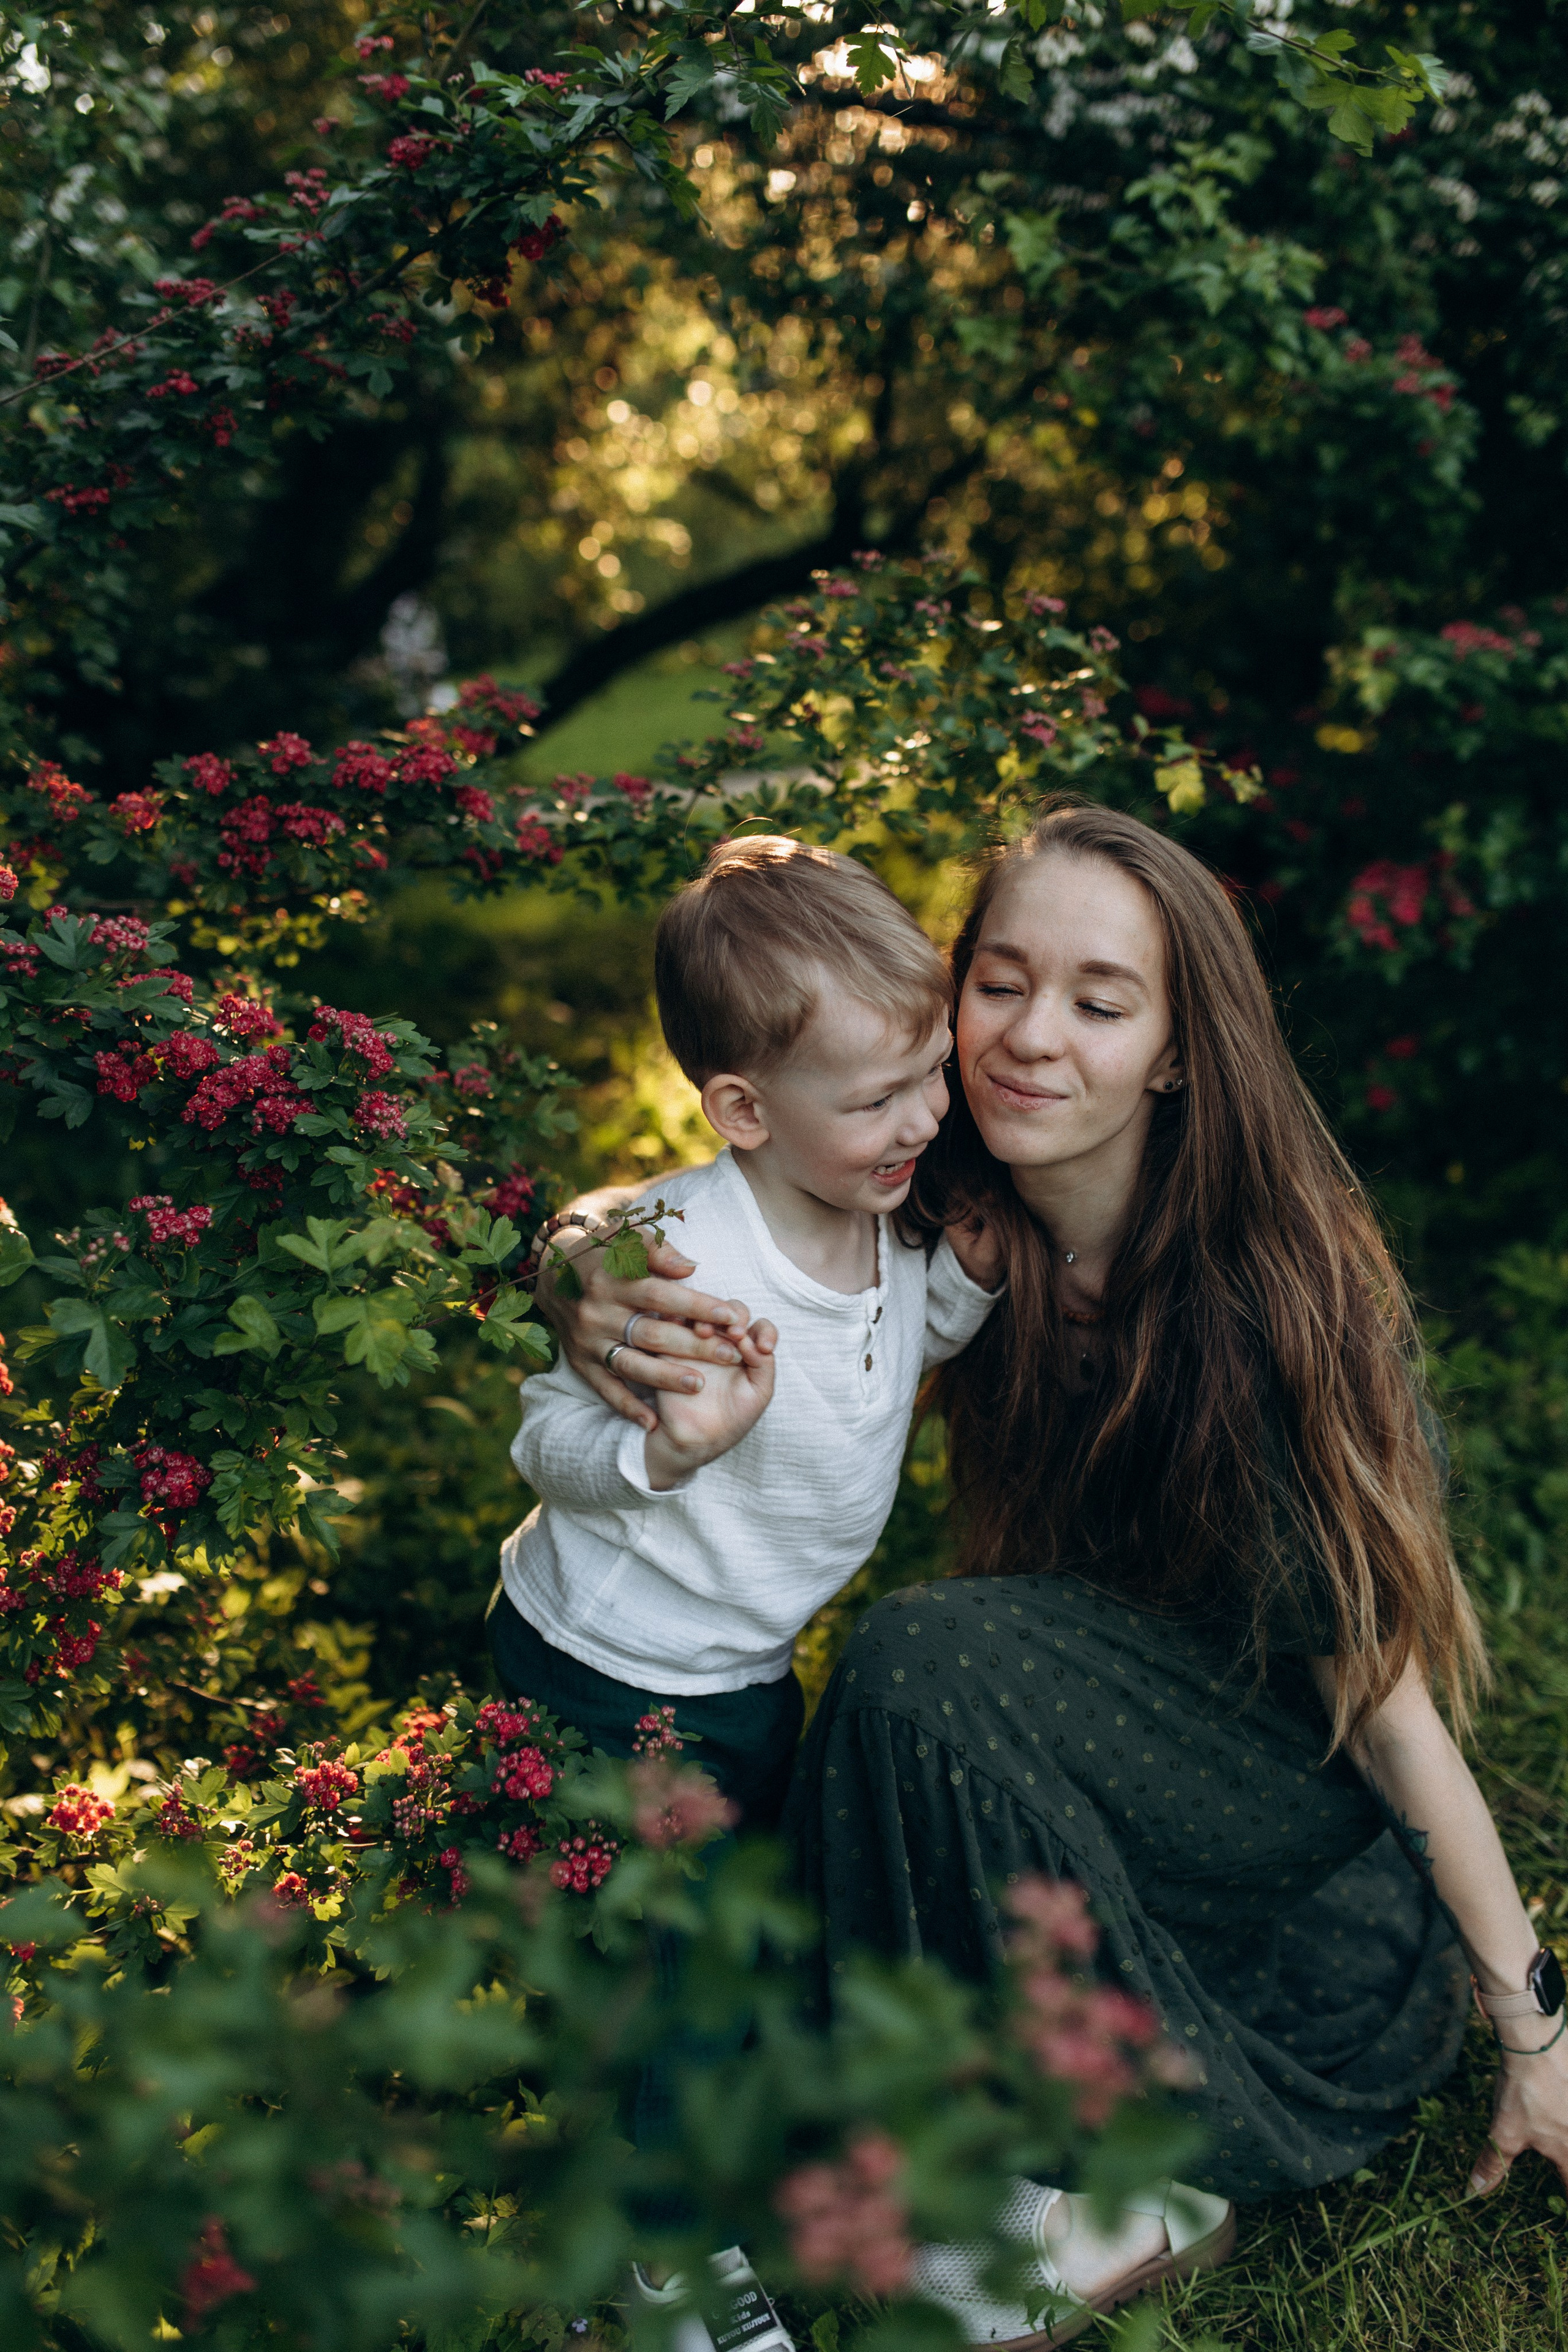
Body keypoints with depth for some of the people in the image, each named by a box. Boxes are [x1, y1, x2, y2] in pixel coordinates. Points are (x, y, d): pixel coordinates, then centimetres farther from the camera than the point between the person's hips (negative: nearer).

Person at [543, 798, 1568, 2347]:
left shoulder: (1270, 1292, -26)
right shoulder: (944, 1220, -12)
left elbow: (1383, 1685, -19)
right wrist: (598, 1290, -35)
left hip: (1308, 1801, -4)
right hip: (1101, 1722, 5)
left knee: (925, 1668, -30)